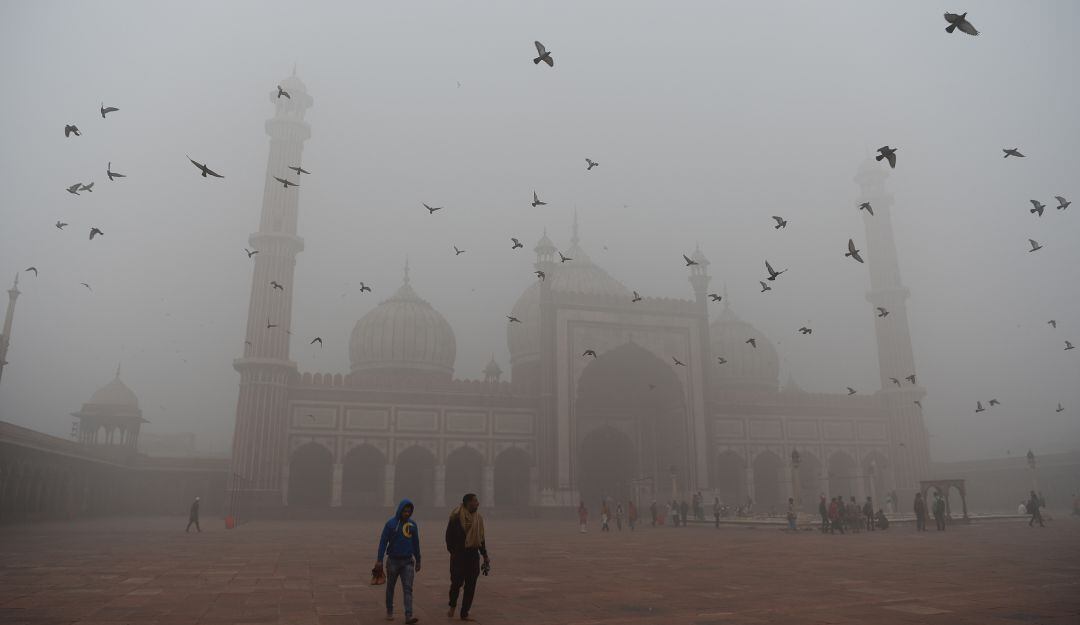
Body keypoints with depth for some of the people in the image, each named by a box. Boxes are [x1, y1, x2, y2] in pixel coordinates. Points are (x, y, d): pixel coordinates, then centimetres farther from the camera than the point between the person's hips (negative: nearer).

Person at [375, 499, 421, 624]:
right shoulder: (391, 523, -7)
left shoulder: (413, 525, 3)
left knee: (408, 589, -7)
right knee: (390, 588, 12)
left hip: (408, 561, 2)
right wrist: (379, 560, -14)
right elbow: (383, 542, -8)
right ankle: (389, 612, 30)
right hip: (393, 561, -2)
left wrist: (418, 561, 15)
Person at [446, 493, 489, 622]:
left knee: (471, 585, 4)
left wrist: (485, 555, 13)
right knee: (457, 582, -1)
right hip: (459, 555, -5)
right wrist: (452, 552, -13)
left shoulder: (478, 518, 10)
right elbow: (449, 536, -7)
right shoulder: (456, 517, -8)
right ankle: (452, 606, 28)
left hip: (473, 556, 5)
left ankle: (464, 613, 15)